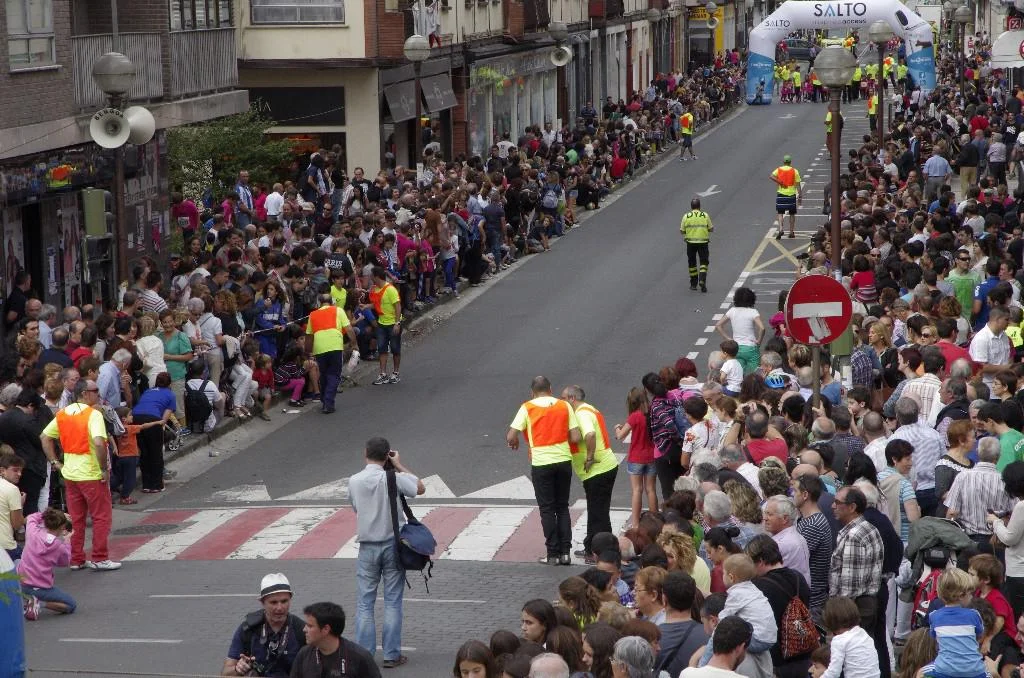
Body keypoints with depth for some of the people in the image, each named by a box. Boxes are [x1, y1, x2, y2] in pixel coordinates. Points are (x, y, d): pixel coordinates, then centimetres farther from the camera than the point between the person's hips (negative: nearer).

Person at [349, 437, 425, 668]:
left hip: (367, 547, 2)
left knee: (365, 603, 7)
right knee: (392, 602, 5)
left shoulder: (354, 481, -5)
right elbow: (420, 488, 1)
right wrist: (399, 466, 5)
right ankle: (392, 655, 6)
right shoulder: (393, 478, -13)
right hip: (392, 544, -2)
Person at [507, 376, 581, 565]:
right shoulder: (565, 406, 2)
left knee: (547, 509, 6)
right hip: (563, 460, 2)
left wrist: (514, 443, 15)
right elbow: (576, 438, -2)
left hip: (541, 463, -2)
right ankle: (565, 552, 10)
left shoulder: (527, 408, -4)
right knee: (562, 507, 14)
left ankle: (553, 553, 6)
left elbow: (510, 437, -8)